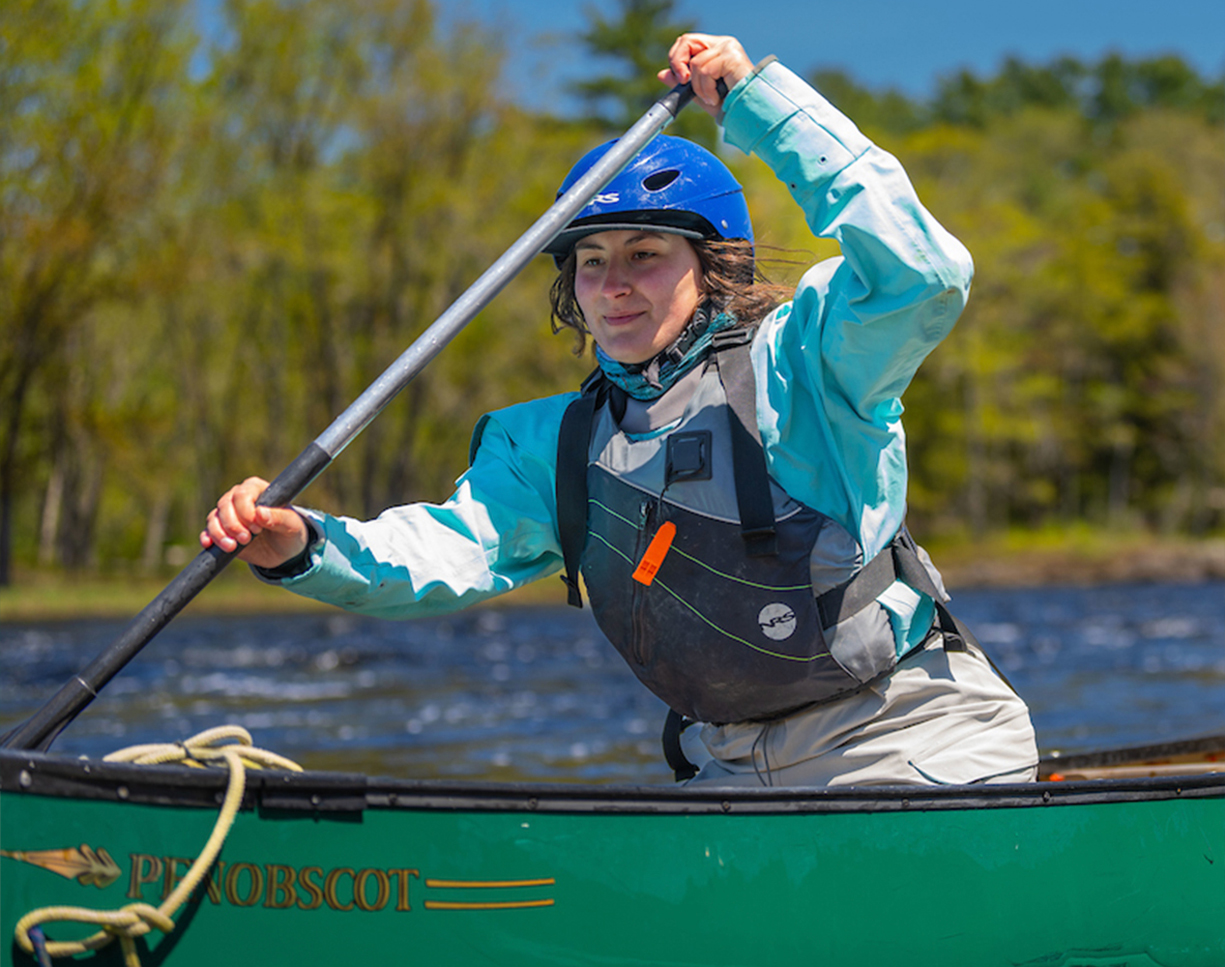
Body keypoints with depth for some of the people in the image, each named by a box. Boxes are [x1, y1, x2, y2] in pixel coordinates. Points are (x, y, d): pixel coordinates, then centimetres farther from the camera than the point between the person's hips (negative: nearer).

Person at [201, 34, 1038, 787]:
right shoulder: (558, 444, 11)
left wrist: (759, 100, -20)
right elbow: (452, 548, 0)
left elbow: (921, 274, -24)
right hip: (735, 774, 5)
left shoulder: (793, 367, -7)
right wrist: (304, 547, -21)